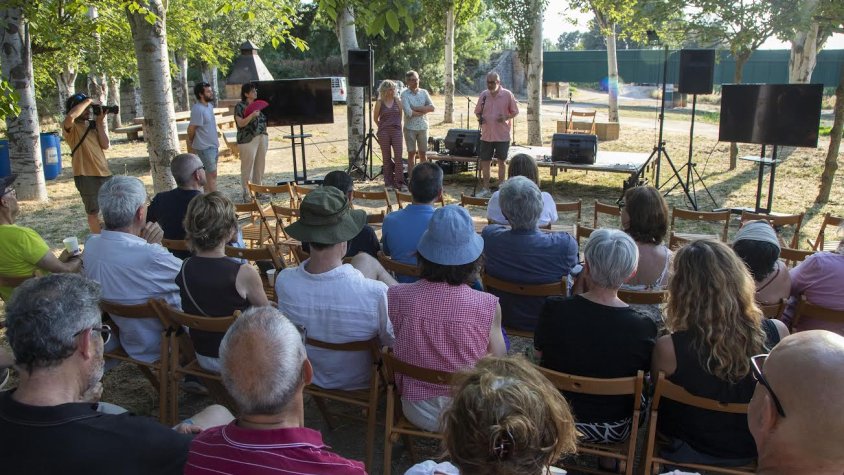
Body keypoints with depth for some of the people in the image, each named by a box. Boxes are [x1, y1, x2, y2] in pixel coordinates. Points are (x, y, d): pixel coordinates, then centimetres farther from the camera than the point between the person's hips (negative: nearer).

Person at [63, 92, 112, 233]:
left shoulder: (93, 125, 12)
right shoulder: (70, 127, -7)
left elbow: (105, 145, 1)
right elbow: (70, 116, -31)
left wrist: (99, 122, -1)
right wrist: (87, 101, -18)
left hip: (104, 173, 6)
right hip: (86, 175, -6)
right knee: (93, 212, 5)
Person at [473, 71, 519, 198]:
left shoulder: (507, 95, -6)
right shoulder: (484, 95, 3)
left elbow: (515, 112, 1)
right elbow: (477, 111, 13)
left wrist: (506, 117, -18)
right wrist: (479, 118, -9)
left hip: (502, 135, -3)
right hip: (486, 135, 3)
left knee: (501, 161, 8)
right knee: (485, 162, 7)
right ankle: (485, 189, 18)